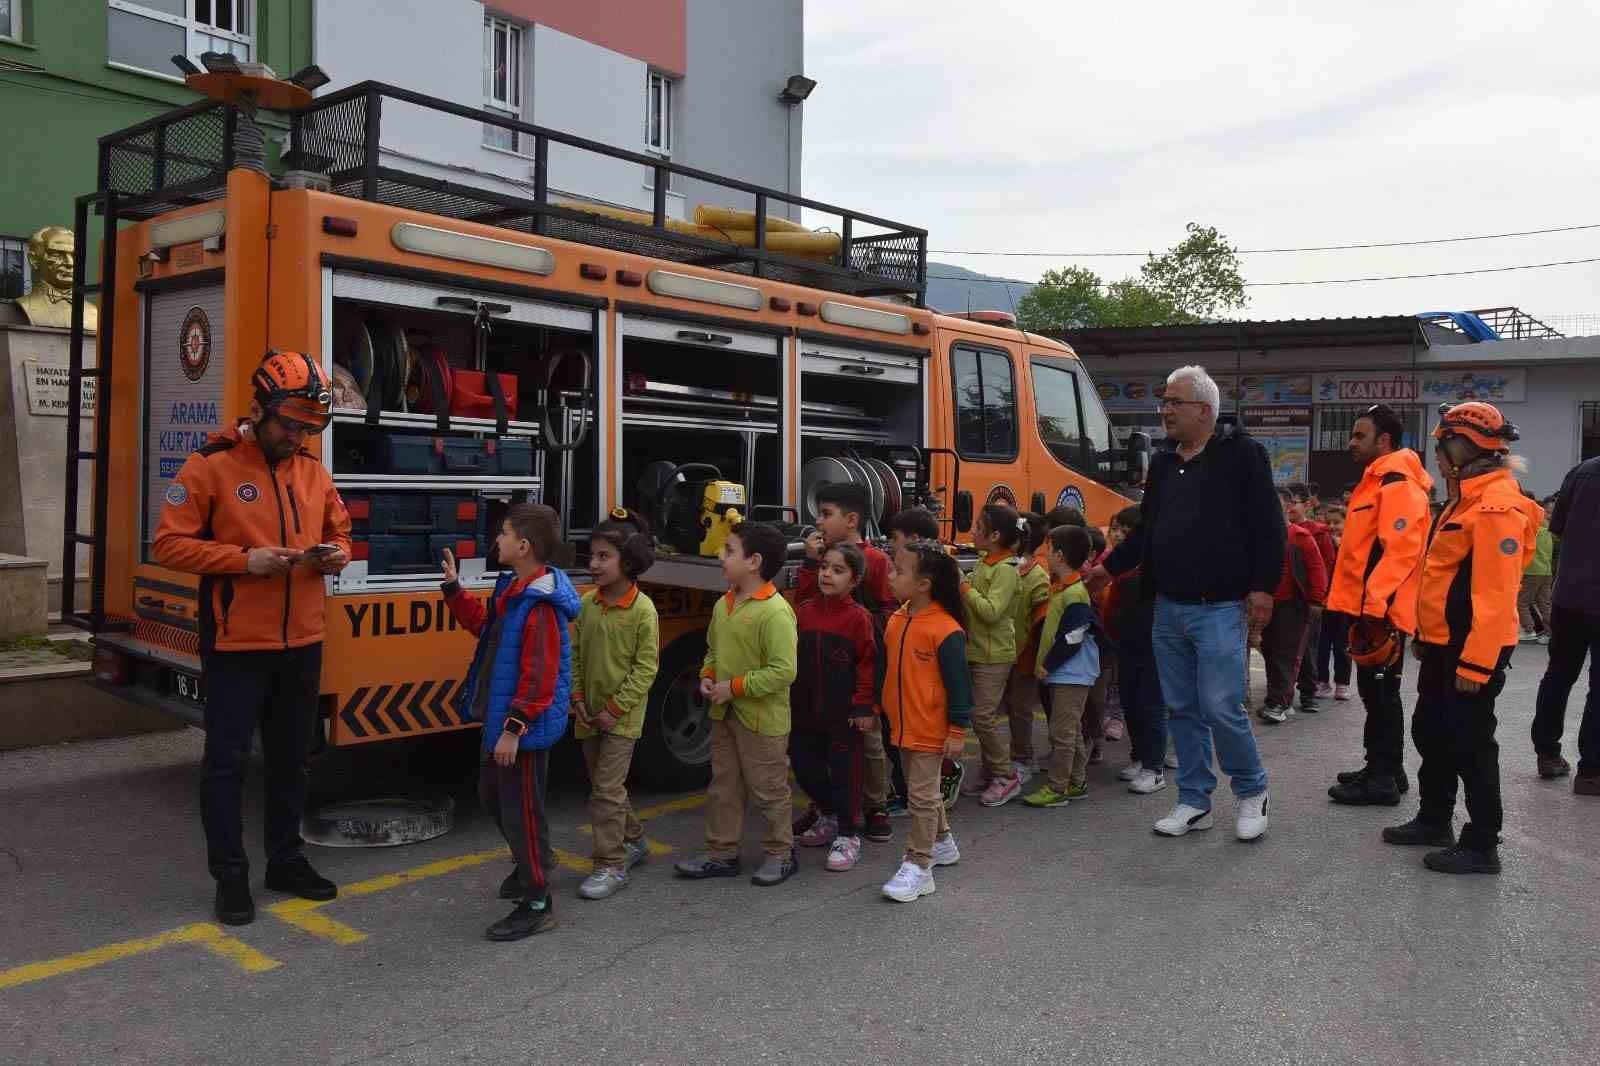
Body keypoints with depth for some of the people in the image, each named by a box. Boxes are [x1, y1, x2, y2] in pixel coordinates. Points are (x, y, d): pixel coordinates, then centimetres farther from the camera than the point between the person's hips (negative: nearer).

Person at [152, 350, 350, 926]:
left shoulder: (314, 471, 8)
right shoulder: (209, 466, -8)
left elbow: (339, 532, 18)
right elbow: (169, 544, -10)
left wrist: (336, 554, -6)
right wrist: (244, 560, -21)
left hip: (302, 644, 5)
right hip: (235, 645, -5)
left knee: (291, 757, 15)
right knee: (226, 759, 3)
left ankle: (287, 861, 29)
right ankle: (230, 875, 16)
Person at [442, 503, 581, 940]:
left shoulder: (540, 607, -25)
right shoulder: (511, 588, 6)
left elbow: (538, 679, -26)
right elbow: (483, 623, 23)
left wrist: (513, 728, -25)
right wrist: (453, 587, 18)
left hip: (525, 728, -10)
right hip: (501, 718, 11)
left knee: (521, 809, -1)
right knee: (491, 794, 25)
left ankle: (537, 904, 12)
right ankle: (534, 860, 44)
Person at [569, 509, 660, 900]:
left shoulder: (643, 609, -15)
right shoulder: (587, 603, 1)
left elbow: (646, 667, -14)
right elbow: (574, 654, 6)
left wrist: (616, 708, -16)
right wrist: (578, 698, -3)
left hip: (623, 716, -6)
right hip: (590, 713, 6)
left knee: (606, 788, -6)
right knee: (605, 784, 17)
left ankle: (612, 866, 4)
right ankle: (633, 840, 36)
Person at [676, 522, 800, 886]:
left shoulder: (775, 612, -22)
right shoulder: (724, 604, 4)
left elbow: (783, 671, -25)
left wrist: (734, 687, -22)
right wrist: (707, 677, -1)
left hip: (762, 720, -8)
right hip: (723, 715, 8)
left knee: (769, 791, 7)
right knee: (723, 787, 16)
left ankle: (781, 854, 24)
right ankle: (721, 853, 29)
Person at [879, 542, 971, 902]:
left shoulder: (945, 630, -21)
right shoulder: (896, 621, 2)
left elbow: (958, 682, -17)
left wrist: (958, 730, -15)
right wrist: (878, 708, 18)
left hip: (930, 729, -8)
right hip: (901, 724, 8)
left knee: (922, 795, 0)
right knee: (922, 790, 21)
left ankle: (918, 866, 8)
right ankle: (942, 842, 40)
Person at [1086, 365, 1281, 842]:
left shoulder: (1241, 454, -6)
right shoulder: (1163, 461, 14)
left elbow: (1268, 527, -9)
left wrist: (1262, 587, -14)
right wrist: (1110, 568, 23)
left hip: (1220, 609, -6)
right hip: (1168, 608, 7)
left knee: (1221, 707, -8)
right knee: (1181, 708, 10)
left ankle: (1252, 791, 16)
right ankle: (1194, 801, 22)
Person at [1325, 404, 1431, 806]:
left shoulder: (1397, 484, -15)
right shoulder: (1377, 481, 18)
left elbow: (1401, 550, -24)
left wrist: (1373, 604, -26)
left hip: (1379, 612, -10)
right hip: (1367, 608, 10)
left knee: (1379, 693, -4)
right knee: (1376, 692, 16)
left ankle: (1383, 778, 3)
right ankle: (1384, 769, 25)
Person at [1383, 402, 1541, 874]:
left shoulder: (1497, 506, -20)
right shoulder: (1467, 498, 13)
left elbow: (1495, 595, -25)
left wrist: (1476, 663, -26)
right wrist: (1424, 635, 22)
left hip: (1471, 651, -10)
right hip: (1442, 646, 10)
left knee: (1470, 745, -1)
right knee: (1430, 732, 19)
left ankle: (1482, 846, 10)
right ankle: (1434, 820, 33)